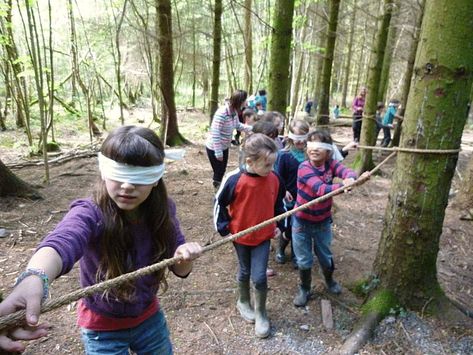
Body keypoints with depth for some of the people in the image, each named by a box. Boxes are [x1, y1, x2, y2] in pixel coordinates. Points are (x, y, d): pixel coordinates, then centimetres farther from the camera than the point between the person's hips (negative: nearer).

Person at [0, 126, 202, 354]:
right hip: (103, 328, -3)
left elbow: (179, 268, -11)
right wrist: (33, 278, -71)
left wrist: (185, 257, -34)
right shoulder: (90, 214, -28)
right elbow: (62, 242, -50)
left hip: (150, 318, 4)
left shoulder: (162, 209, -17)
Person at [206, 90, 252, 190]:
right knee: (218, 172, 2)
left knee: (222, 171, 19)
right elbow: (215, 134, -29)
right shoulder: (221, 113, -30)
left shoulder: (234, 112, -4)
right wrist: (218, 153, -26)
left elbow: (238, 125, 13)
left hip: (224, 147, 8)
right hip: (214, 148, -8)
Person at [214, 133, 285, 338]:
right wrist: (224, 228, -8)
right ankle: (243, 302, 47)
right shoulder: (234, 179, -23)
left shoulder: (274, 179, -10)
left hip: (264, 236, 2)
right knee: (245, 272, 19)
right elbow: (219, 203, -9)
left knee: (259, 277, -2)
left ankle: (260, 313, 24)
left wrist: (279, 225, 5)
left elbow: (279, 203, 8)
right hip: (240, 236, -1)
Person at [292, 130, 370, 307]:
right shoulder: (304, 168, -24)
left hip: (323, 221, 3)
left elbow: (347, 172, -28)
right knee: (304, 260, 12)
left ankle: (329, 281, 51)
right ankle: (304, 289, 38)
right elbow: (320, 189, -38)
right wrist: (342, 185, -55)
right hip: (302, 221, -3)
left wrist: (351, 178, -52)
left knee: (325, 256, 21)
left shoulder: (331, 164, -10)